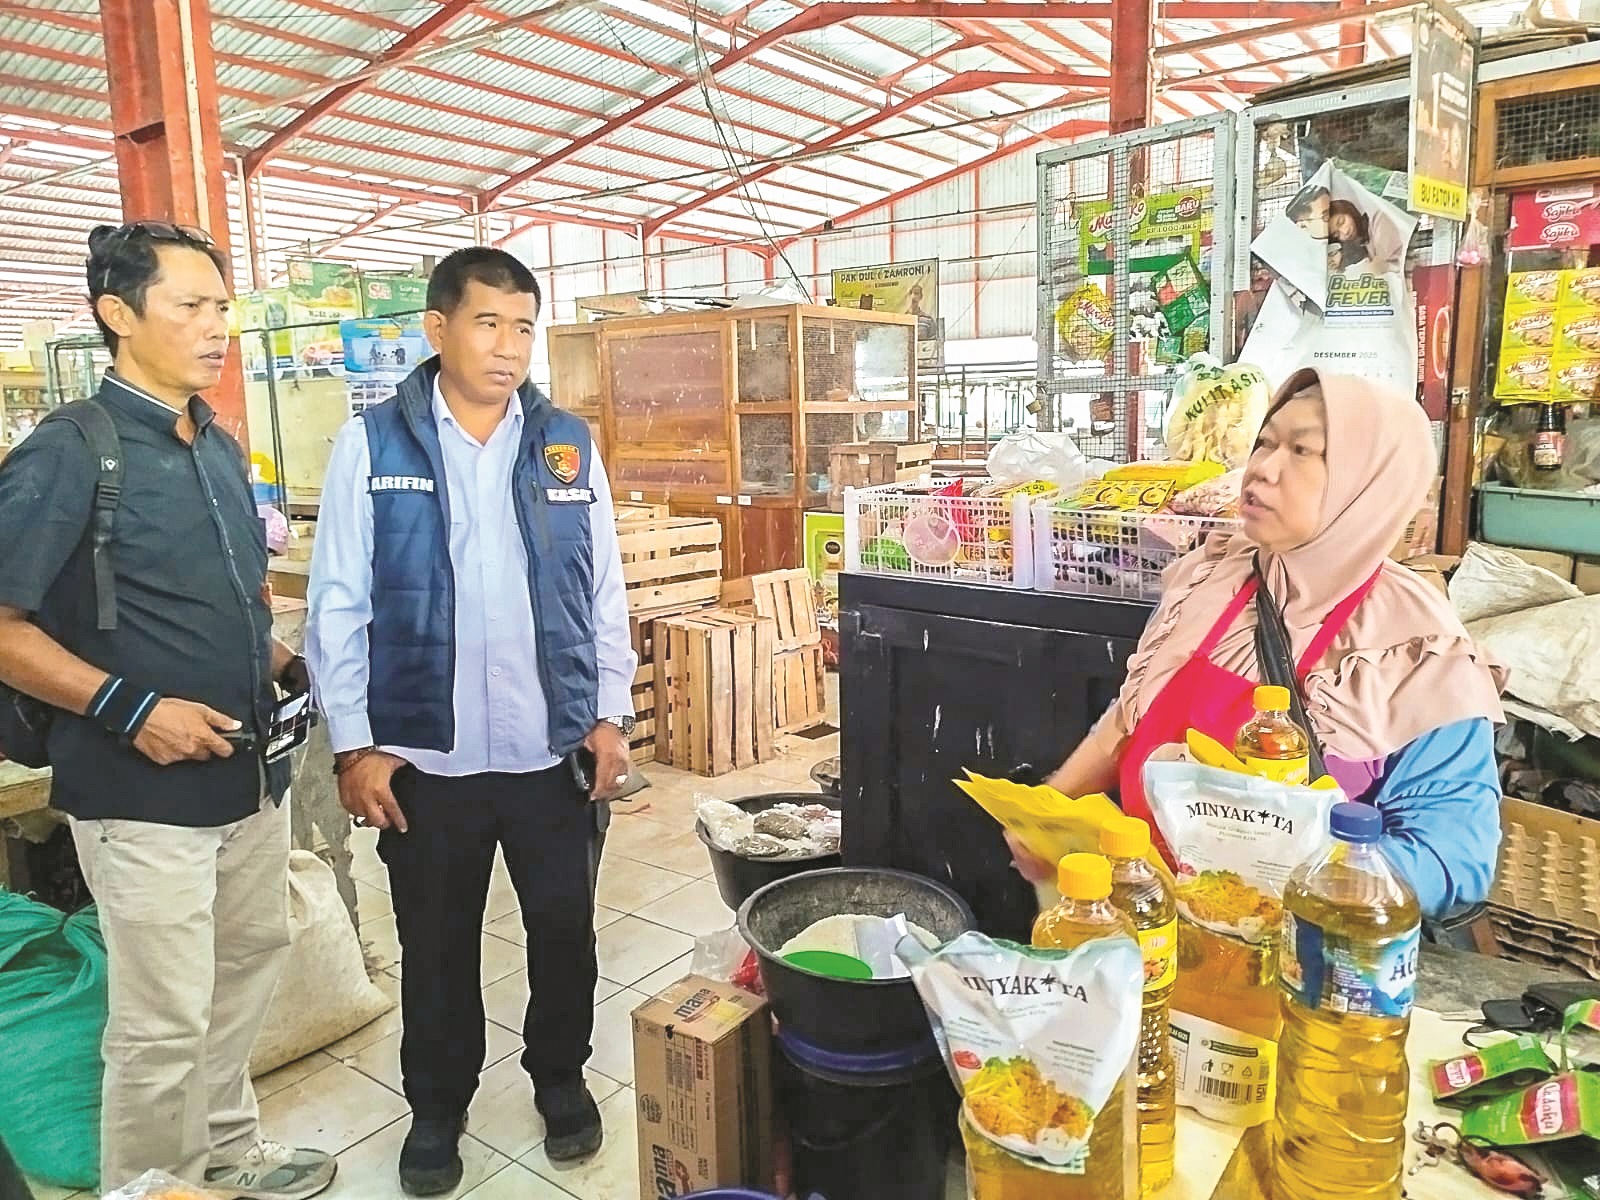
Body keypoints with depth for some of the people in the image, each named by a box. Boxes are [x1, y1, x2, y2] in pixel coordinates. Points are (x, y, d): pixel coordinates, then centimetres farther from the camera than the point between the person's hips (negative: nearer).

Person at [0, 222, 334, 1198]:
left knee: (251, 967, 21)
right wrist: (130, 707, -22)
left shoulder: (219, 448, 9)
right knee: (163, 1025, 4)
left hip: (253, 773, 8)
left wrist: (289, 666, 5)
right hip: (145, 790, -7)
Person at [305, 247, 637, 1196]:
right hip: (425, 757, -1)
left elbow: (605, 591, 5)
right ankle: (438, 1105, 39)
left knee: (565, 929, 16)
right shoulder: (372, 444, -3)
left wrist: (612, 714, 1)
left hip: (555, 751, 2)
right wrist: (355, 742, -6)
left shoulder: (569, 443, 3)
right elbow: (339, 606, -3)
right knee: (437, 945, 16)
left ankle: (561, 1076, 41)